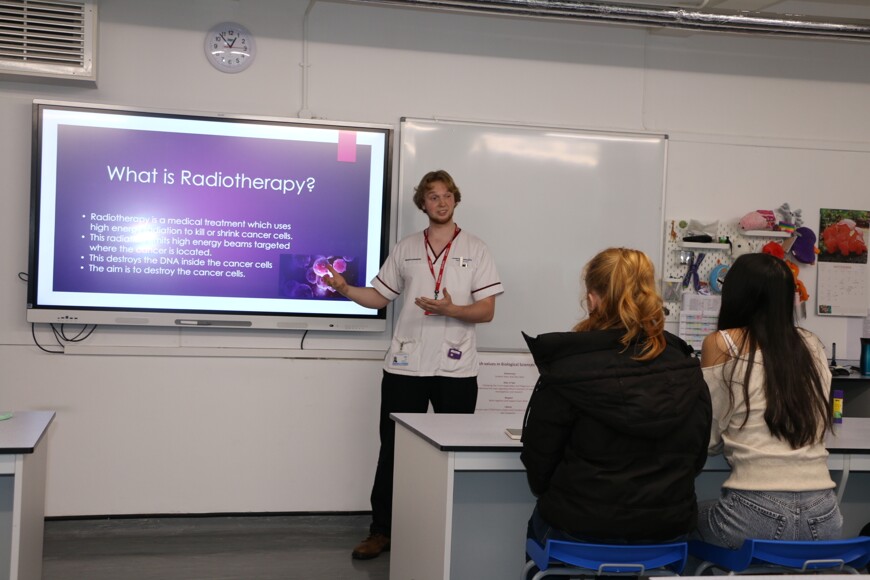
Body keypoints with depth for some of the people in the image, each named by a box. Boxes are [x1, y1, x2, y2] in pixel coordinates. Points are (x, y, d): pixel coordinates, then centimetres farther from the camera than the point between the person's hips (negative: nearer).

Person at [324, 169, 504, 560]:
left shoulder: (476, 250, 2)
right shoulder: (405, 249, 9)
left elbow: (487, 311, -4)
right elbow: (379, 297, 9)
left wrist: (451, 310, -21)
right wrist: (345, 289, -8)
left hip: (456, 368, -1)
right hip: (405, 366, 2)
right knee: (393, 449, 6)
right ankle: (381, 530, 15)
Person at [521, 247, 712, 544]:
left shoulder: (567, 370, -15)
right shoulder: (687, 369, -3)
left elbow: (538, 463, -7)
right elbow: (696, 458, 8)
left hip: (581, 531, -4)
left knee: (539, 521, 27)